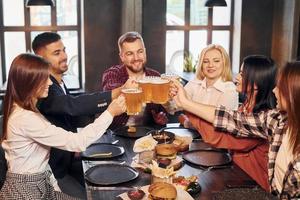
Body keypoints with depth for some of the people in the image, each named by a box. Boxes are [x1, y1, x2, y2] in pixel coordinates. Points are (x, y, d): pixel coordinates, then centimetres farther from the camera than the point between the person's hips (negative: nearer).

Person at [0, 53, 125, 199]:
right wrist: (110, 113, -21)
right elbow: (76, 142, -26)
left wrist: (55, 187, 3)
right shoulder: (24, 119, -24)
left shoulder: (26, 112, 8)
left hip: (41, 186, 9)